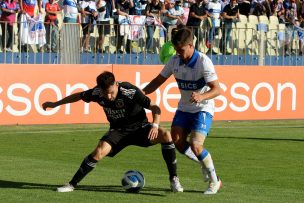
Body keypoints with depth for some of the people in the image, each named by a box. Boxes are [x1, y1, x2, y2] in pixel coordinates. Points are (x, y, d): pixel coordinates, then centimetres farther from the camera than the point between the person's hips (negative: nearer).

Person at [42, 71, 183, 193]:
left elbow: (155, 107, -21)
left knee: (165, 136, -29)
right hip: (118, 131, 2)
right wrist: (55, 104, 14)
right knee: (99, 152, -26)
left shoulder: (130, 92, -27)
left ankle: (173, 179, -15)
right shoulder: (97, 93, -16)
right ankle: (72, 184, -10)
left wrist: (155, 125, -40)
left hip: (139, 127, -2)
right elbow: (79, 96, 4)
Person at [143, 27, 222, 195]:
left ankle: (214, 181, 0)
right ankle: (204, 164, 19)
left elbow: (217, 89, -21)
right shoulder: (175, 61, -4)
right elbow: (159, 80, 6)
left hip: (203, 109, -6)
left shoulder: (203, 62, -21)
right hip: (184, 108, 6)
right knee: (177, 141, -7)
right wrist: (142, 93, -9)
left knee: (195, 145, -20)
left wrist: (201, 96, -40)